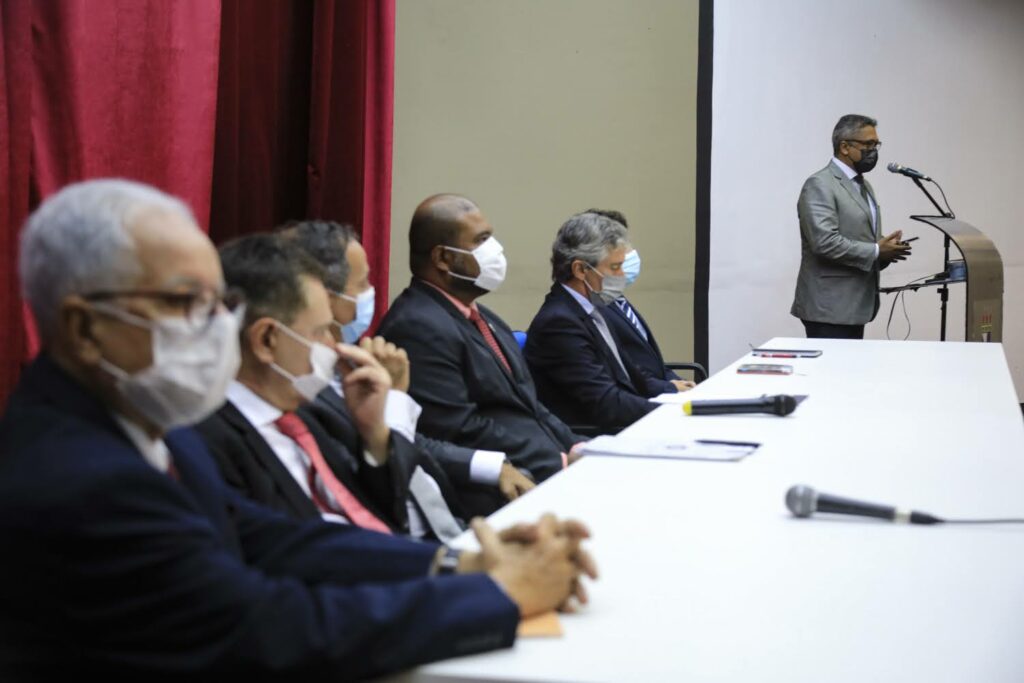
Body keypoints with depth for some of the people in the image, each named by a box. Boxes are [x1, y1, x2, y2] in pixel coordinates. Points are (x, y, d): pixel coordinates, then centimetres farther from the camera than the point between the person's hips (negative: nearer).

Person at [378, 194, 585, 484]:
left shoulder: (482, 318, 18)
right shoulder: (419, 328, -13)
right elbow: (461, 433, -18)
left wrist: (575, 448, 1)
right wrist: (560, 462, -16)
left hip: (545, 470, 9)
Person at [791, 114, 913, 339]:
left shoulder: (863, 185, 19)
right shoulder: (820, 185, -11)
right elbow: (825, 242, -22)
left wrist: (886, 250, 3)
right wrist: (876, 252, -16)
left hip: (854, 306, 9)